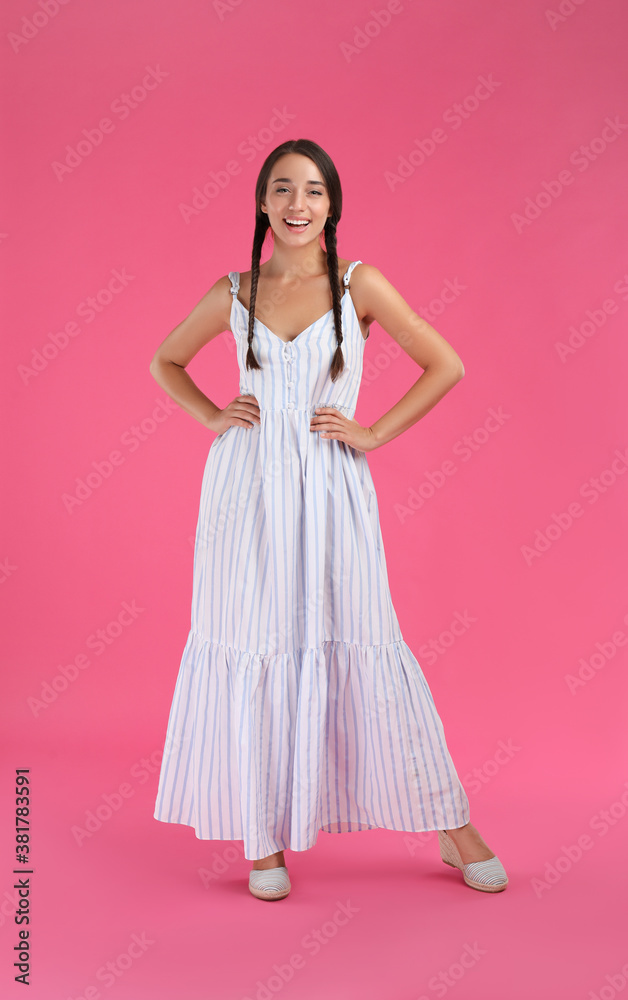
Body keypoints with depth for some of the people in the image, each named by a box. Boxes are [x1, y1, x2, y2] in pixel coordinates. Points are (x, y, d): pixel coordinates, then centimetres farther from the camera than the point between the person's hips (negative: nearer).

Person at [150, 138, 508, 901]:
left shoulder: (360, 285, 1)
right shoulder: (233, 293, 6)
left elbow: (445, 365, 2)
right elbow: (165, 361, 20)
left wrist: (375, 433, -3)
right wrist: (210, 416, 5)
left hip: (331, 489, -2)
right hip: (248, 487, 2)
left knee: (365, 651, 0)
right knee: (253, 653, 4)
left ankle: (453, 828, 15)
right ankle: (264, 838, 19)